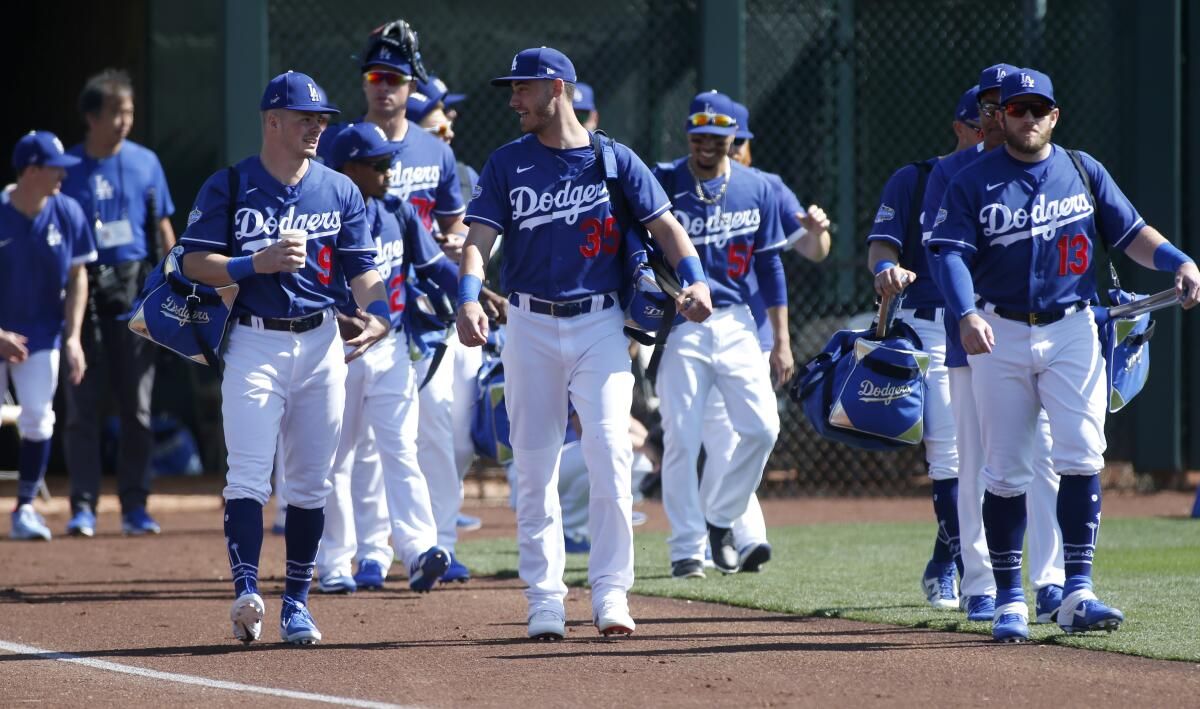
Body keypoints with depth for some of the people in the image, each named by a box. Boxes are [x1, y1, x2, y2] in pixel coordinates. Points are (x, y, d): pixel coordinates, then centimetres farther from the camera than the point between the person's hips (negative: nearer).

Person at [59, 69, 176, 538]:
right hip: (82, 287, -2)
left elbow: (162, 229, 12)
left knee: (137, 402, 4)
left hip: (135, 287, 2)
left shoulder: (145, 163, 8)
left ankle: (135, 506, 10)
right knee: (83, 402, -3)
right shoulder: (68, 168, 1)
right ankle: (83, 506, -1)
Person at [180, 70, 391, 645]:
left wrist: (377, 314, -14)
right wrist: (260, 262, -18)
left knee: (310, 483, 6)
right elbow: (195, 263, -3)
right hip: (255, 344, -3)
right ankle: (246, 592, -23)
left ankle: (296, 601, 14)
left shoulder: (340, 191, 8)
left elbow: (361, 269, 7)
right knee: (248, 474, -14)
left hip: (320, 343, 3)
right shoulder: (228, 187, -1)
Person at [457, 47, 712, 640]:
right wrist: (468, 298, -24)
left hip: (599, 324, -1)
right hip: (530, 326, 2)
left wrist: (694, 280, -17)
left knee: (609, 452, -13)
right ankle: (544, 598, 7)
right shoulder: (507, 164, 5)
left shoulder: (614, 161, 3)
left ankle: (610, 592, -7)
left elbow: (664, 225, 1)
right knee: (534, 463, 2)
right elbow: (479, 238, -5)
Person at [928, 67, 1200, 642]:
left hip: (1071, 333, 1)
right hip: (999, 336, -1)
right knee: (1005, 473, 1)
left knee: (1081, 457, -12)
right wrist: (966, 314, -25)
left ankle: (1077, 593, -11)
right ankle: (1009, 599, 9)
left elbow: (1130, 233, 11)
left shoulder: (1083, 171, 9)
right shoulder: (974, 183, 2)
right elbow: (952, 253, -8)